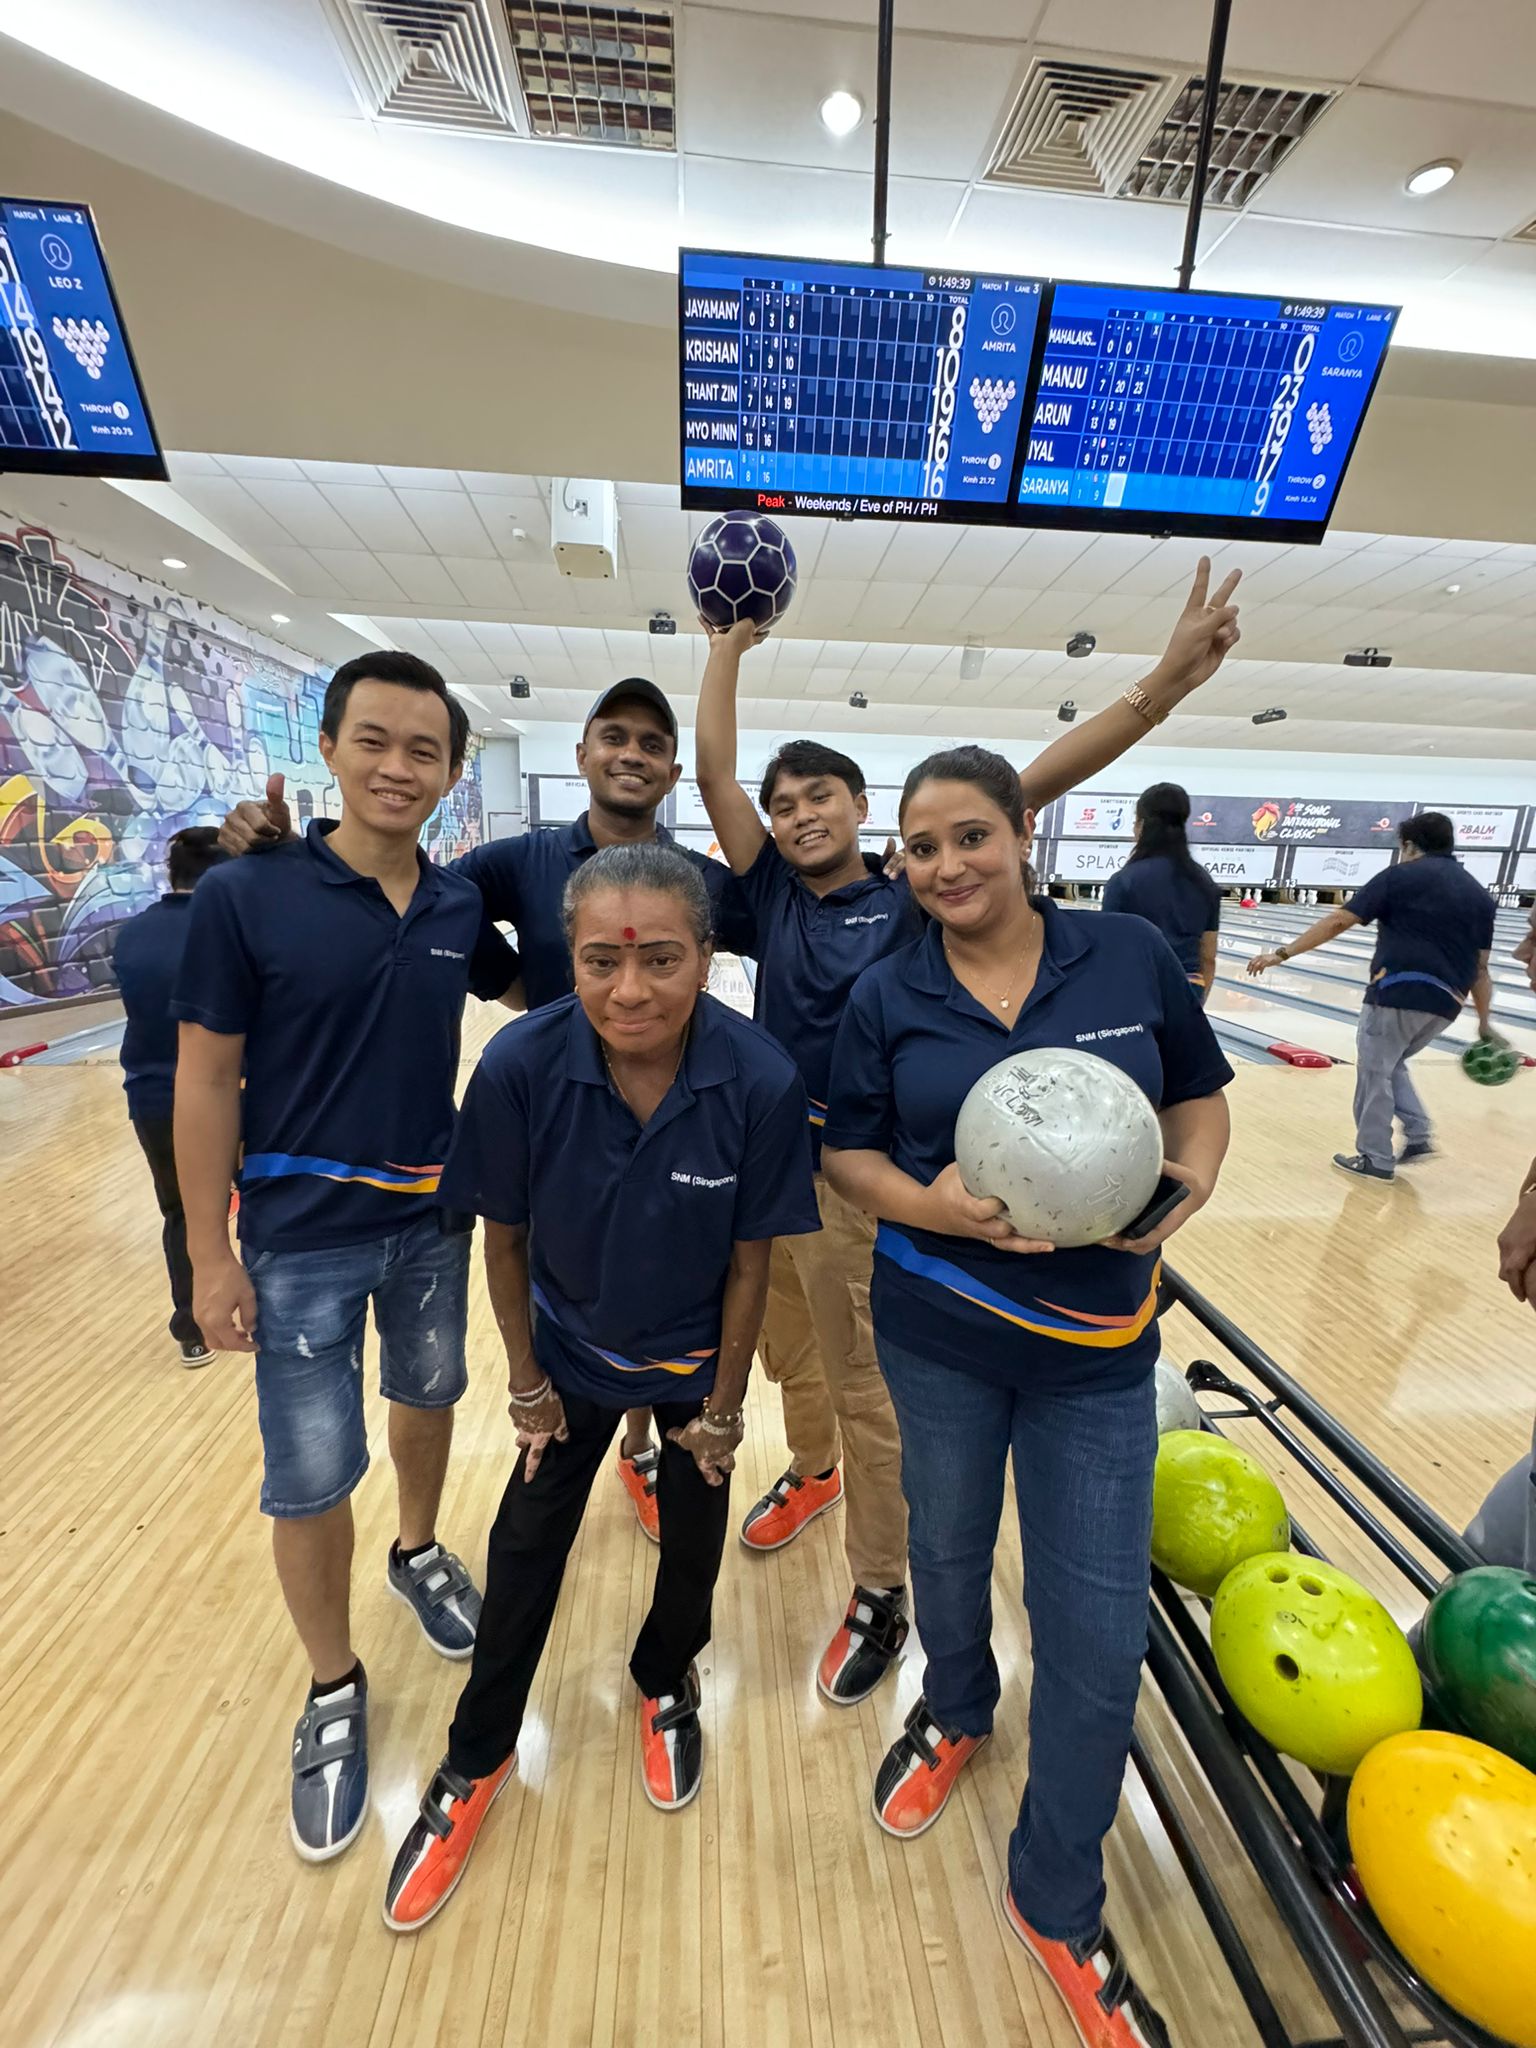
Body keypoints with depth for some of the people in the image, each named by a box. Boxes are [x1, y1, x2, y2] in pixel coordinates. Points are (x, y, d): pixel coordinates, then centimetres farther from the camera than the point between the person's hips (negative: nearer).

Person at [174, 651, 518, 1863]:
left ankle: (419, 1552, 53)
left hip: (435, 1218, 4)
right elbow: (207, 1083, -10)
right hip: (303, 1235, -3)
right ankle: (335, 1695, 35)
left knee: (427, 1399, 24)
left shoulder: (463, 907, -4)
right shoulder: (246, 896, -13)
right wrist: (212, 1256, -9)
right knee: (310, 1481, 8)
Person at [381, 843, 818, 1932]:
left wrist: (721, 1408, -6)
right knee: (527, 1548, 18)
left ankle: (666, 1686, 55)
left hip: (695, 1358, 0)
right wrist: (528, 1384, -2)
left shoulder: (762, 1082, -31)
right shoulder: (520, 1065, -29)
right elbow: (505, 1238, -13)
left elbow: (749, 1260, -17)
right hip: (573, 1354, 1)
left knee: (694, 1539, 22)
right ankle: (475, 1762, 47)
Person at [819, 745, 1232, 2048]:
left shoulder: (1134, 957, -6)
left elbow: (1201, 1098, 4)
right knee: (949, 1547, 24)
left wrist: (1187, 1186, -15)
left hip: (1097, 1345, 0)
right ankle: (956, 1710, 59)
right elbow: (847, 1152, -2)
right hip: (938, 1334, 1)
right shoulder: (888, 998, -6)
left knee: (1099, 1634, 8)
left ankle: (1058, 1905, 39)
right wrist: (926, 1203, -21)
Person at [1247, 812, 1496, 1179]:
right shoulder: (1480, 895, 17)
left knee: (1374, 1071, 7)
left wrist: (1283, 953, -8)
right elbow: (1479, 968, 16)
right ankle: (1419, 1135, 18)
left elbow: (1338, 921, -8)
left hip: (1399, 992, -6)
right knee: (1391, 1065, 26)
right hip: (1444, 1003, 6)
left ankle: (1374, 1159, 14)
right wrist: (1484, 1021, 22)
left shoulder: (1400, 877, 1)